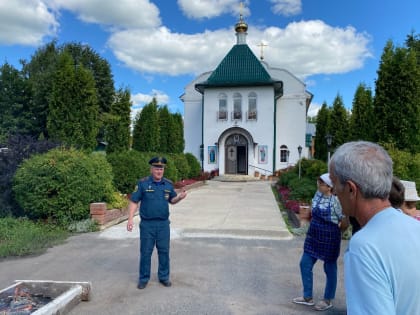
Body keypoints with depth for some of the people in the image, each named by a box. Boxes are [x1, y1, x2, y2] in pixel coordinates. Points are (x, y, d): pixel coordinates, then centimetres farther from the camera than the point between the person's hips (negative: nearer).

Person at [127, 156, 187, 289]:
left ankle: (164, 276, 27)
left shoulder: (168, 184, 4)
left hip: (163, 224, 3)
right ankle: (143, 278, 23)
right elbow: (134, 202, -5)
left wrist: (180, 197, -8)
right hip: (147, 224, -2)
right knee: (145, 252, 8)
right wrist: (130, 219, -13)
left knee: (164, 251, 11)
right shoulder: (143, 183, -6)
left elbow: (172, 200, 13)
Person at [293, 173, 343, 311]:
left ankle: (328, 300, 27)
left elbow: (343, 218, -9)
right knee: (305, 264, 10)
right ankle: (308, 297, 25)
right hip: (313, 235, 7)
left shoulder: (335, 200, -19)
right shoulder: (318, 194, 1)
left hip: (329, 237, -7)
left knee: (329, 269, 10)